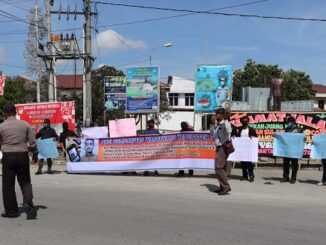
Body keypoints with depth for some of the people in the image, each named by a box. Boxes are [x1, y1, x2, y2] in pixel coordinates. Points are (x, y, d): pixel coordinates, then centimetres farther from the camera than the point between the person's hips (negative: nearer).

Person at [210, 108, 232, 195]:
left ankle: (226, 186, -9)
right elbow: (212, 134, 27)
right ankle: (223, 187, 18)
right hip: (219, 148, 10)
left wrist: (225, 120, -24)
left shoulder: (225, 124, -12)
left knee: (218, 168, -13)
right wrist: (212, 124, 18)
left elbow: (228, 131, -27)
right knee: (220, 168, 12)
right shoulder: (217, 125, 15)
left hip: (223, 148, -10)